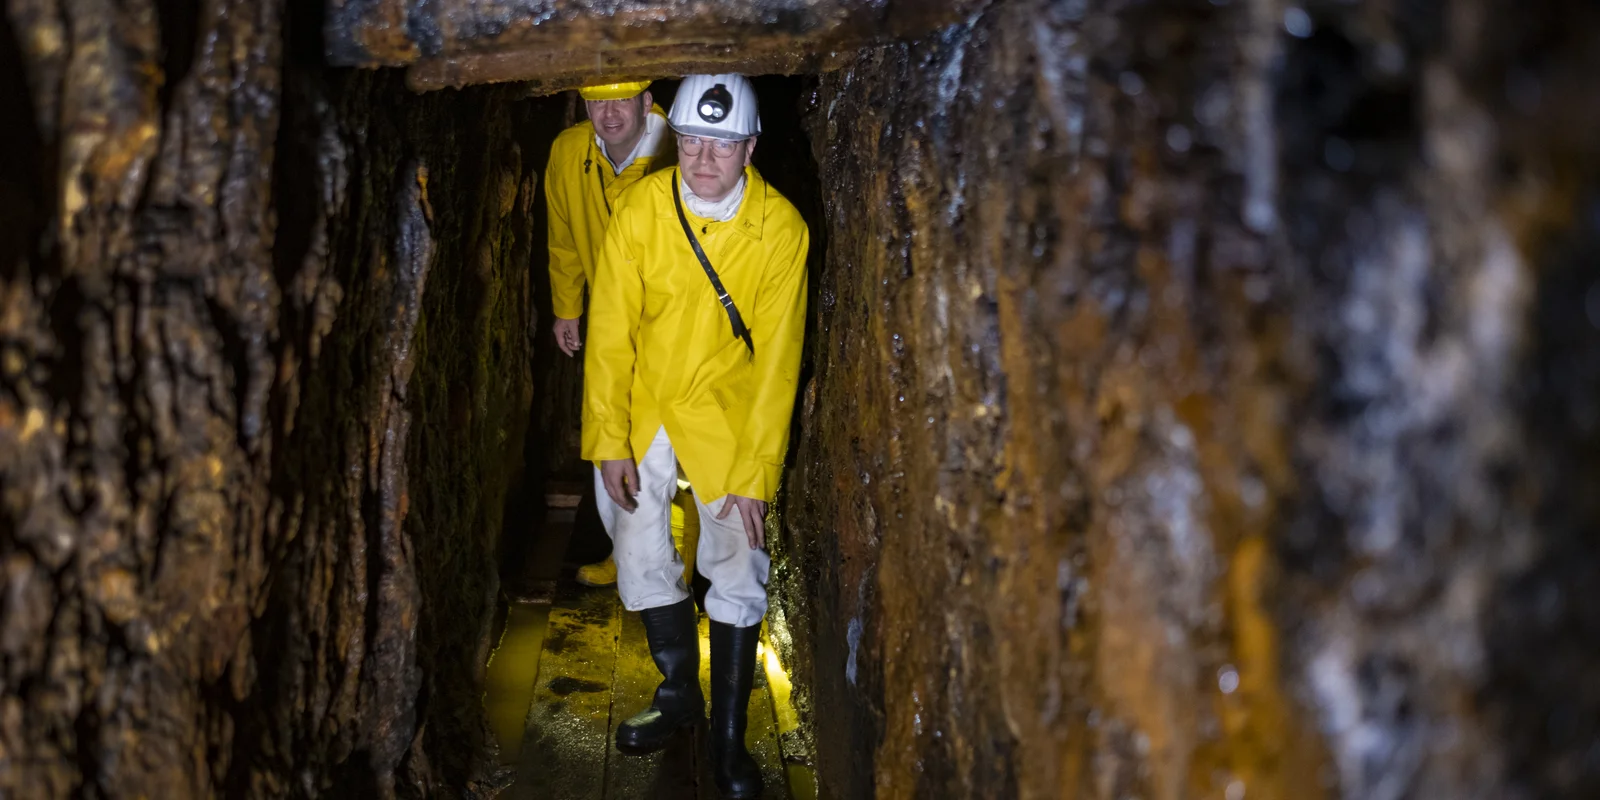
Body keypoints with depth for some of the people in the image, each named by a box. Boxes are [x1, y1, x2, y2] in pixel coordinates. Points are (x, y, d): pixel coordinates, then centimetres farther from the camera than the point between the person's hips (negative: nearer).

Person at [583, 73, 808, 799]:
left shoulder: (780, 227, -16)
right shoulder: (639, 209, -13)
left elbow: (777, 356, -15)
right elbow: (610, 330, -8)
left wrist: (756, 471, -17)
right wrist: (610, 441, -10)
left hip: (729, 405, -2)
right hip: (642, 396, 2)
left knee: (737, 568, -1)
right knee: (639, 554, 9)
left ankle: (728, 735, 16)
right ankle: (679, 692, 33)